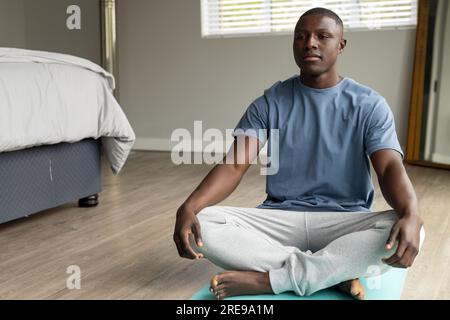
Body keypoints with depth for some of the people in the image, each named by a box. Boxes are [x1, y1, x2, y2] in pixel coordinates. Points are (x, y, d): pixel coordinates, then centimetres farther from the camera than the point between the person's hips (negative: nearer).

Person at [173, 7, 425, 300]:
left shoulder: (369, 105, 0)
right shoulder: (269, 103, 2)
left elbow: (390, 167, -12)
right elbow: (234, 165, -7)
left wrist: (412, 215, -36)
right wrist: (188, 208, -27)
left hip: (344, 221, 0)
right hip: (280, 218, 1)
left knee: (404, 231, -32)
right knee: (200, 224, -24)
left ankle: (269, 278, -25)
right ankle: (336, 271, -22)